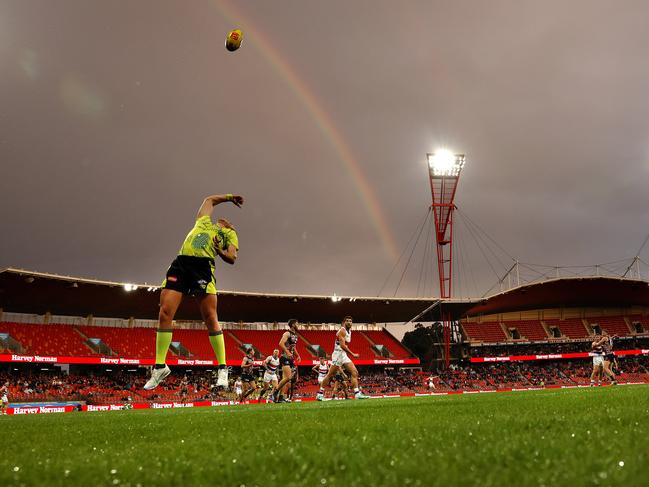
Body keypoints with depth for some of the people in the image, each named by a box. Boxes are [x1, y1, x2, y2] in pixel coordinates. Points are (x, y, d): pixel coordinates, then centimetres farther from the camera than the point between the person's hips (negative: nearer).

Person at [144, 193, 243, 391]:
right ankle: (160, 366, 0)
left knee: (210, 318, -12)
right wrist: (229, 196, 58)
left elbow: (232, 258, 5)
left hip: (203, 266, -4)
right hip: (180, 263, 4)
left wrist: (220, 250, -13)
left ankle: (223, 368, -4)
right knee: (165, 313, -8)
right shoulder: (204, 220, 33)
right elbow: (209, 199, 51)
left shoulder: (230, 234, 21)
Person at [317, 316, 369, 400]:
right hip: (338, 354, -9)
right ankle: (320, 393, 4)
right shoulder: (342, 331, -13)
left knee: (354, 373, -2)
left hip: (344, 355, 9)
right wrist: (353, 354, -21)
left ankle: (357, 393, -7)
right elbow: (342, 345, -22)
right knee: (330, 375, -4)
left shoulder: (349, 331, 16)